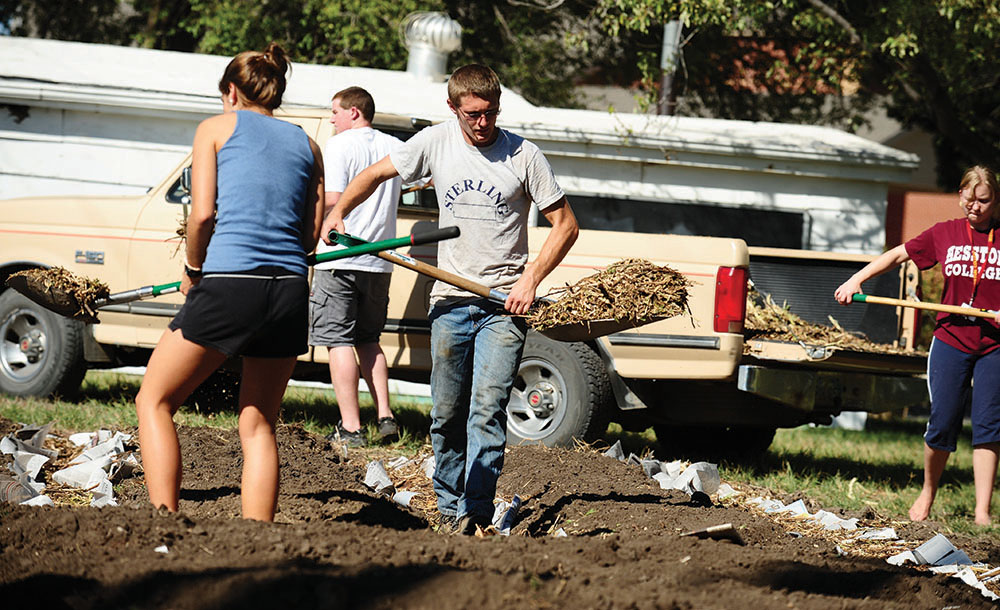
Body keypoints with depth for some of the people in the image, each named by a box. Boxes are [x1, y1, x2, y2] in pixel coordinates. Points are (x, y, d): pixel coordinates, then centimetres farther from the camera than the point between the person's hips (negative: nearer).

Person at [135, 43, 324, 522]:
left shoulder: (218, 128, 8)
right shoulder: (306, 144, 19)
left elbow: (202, 214, -3)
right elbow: (312, 234, 13)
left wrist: (193, 270, 11)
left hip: (229, 285, -4)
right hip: (290, 292, 4)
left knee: (154, 400, 9)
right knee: (258, 425, 12)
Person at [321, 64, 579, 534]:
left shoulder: (522, 155, -3)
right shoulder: (436, 143, 3)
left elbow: (565, 225, 1)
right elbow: (376, 174, 15)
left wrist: (530, 280, -9)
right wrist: (338, 212, -1)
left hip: (504, 303, -3)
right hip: (451, 301, 3)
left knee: (487, 411, -12)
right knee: (447, 415, 7)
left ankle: (475, 514, -15)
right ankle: (449, 508, 18)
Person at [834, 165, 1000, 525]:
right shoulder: (945, 234, 6)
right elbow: (898, 255, 14)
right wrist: (856, 280, 7)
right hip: (951, 340, 1)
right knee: (942, 423, 0)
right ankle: (928, 493, 23)